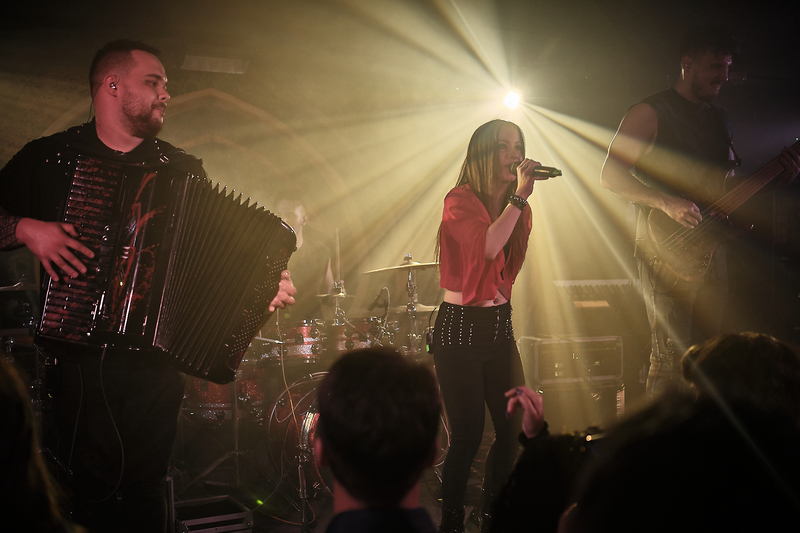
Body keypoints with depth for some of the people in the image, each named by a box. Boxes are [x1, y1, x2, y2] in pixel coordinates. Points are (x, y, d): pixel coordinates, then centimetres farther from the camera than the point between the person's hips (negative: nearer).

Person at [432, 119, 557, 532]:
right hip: (460, 327, -7)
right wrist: (520, 196, -22)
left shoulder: (517, 210, 11)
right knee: (467, 436, -6)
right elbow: (488, 246, -28)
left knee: (514, 428, 6)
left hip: (500, 325, 7)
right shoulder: (460, 200, -10)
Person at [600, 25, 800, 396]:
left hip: (712, 249, 7)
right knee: (671, 357, -11)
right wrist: (667, 203, -21)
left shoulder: (720, 119, 19)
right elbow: (610, 175, -11)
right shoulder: (650, 113, -4)